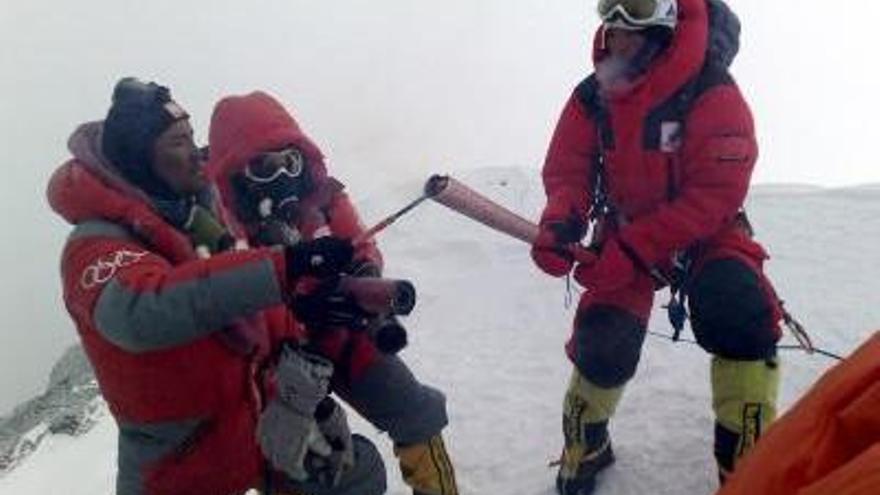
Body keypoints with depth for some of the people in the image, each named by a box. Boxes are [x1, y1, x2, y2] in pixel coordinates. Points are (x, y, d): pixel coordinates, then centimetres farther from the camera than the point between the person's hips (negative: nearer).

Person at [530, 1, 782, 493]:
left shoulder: (711, 92, -23)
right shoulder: (592, 96, -9)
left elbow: (715, 194, -26)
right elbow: (567, 169, -5)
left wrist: (630, 252, -31)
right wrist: (561, 222, -29)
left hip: (706, 231, -2)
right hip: (624, 234, 3)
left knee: (741, 321, -29)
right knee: (602, 350, -9)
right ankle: (585, 448, 24)